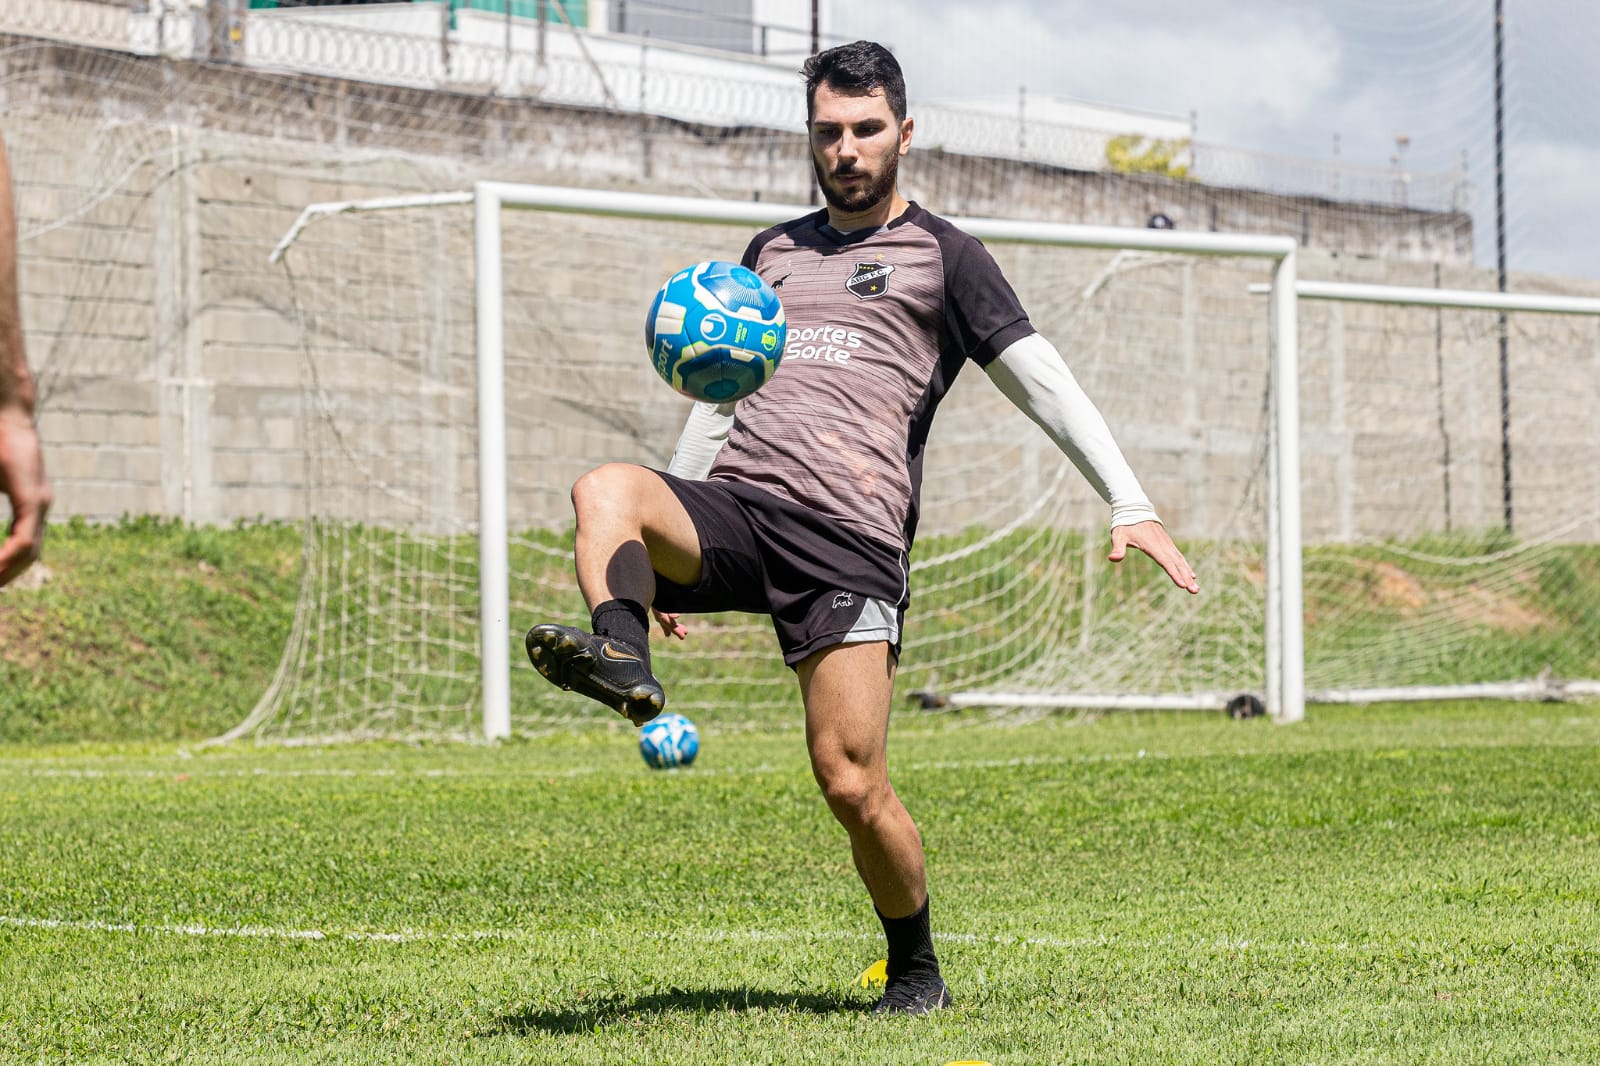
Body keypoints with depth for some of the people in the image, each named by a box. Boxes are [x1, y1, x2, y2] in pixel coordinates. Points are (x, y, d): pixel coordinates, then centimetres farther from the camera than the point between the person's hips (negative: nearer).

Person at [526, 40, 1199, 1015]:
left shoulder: (941, 255, 12)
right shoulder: (774, 252, 26)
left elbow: (1042, 380, 5)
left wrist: (1131, 505, -6)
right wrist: (670, 551, 26)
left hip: (849, 530, -4)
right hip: (734, 501, 4)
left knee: (853, 784, -10)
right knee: (607, 489, -29)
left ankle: (917, 972, 10)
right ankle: (622, 662, -53)